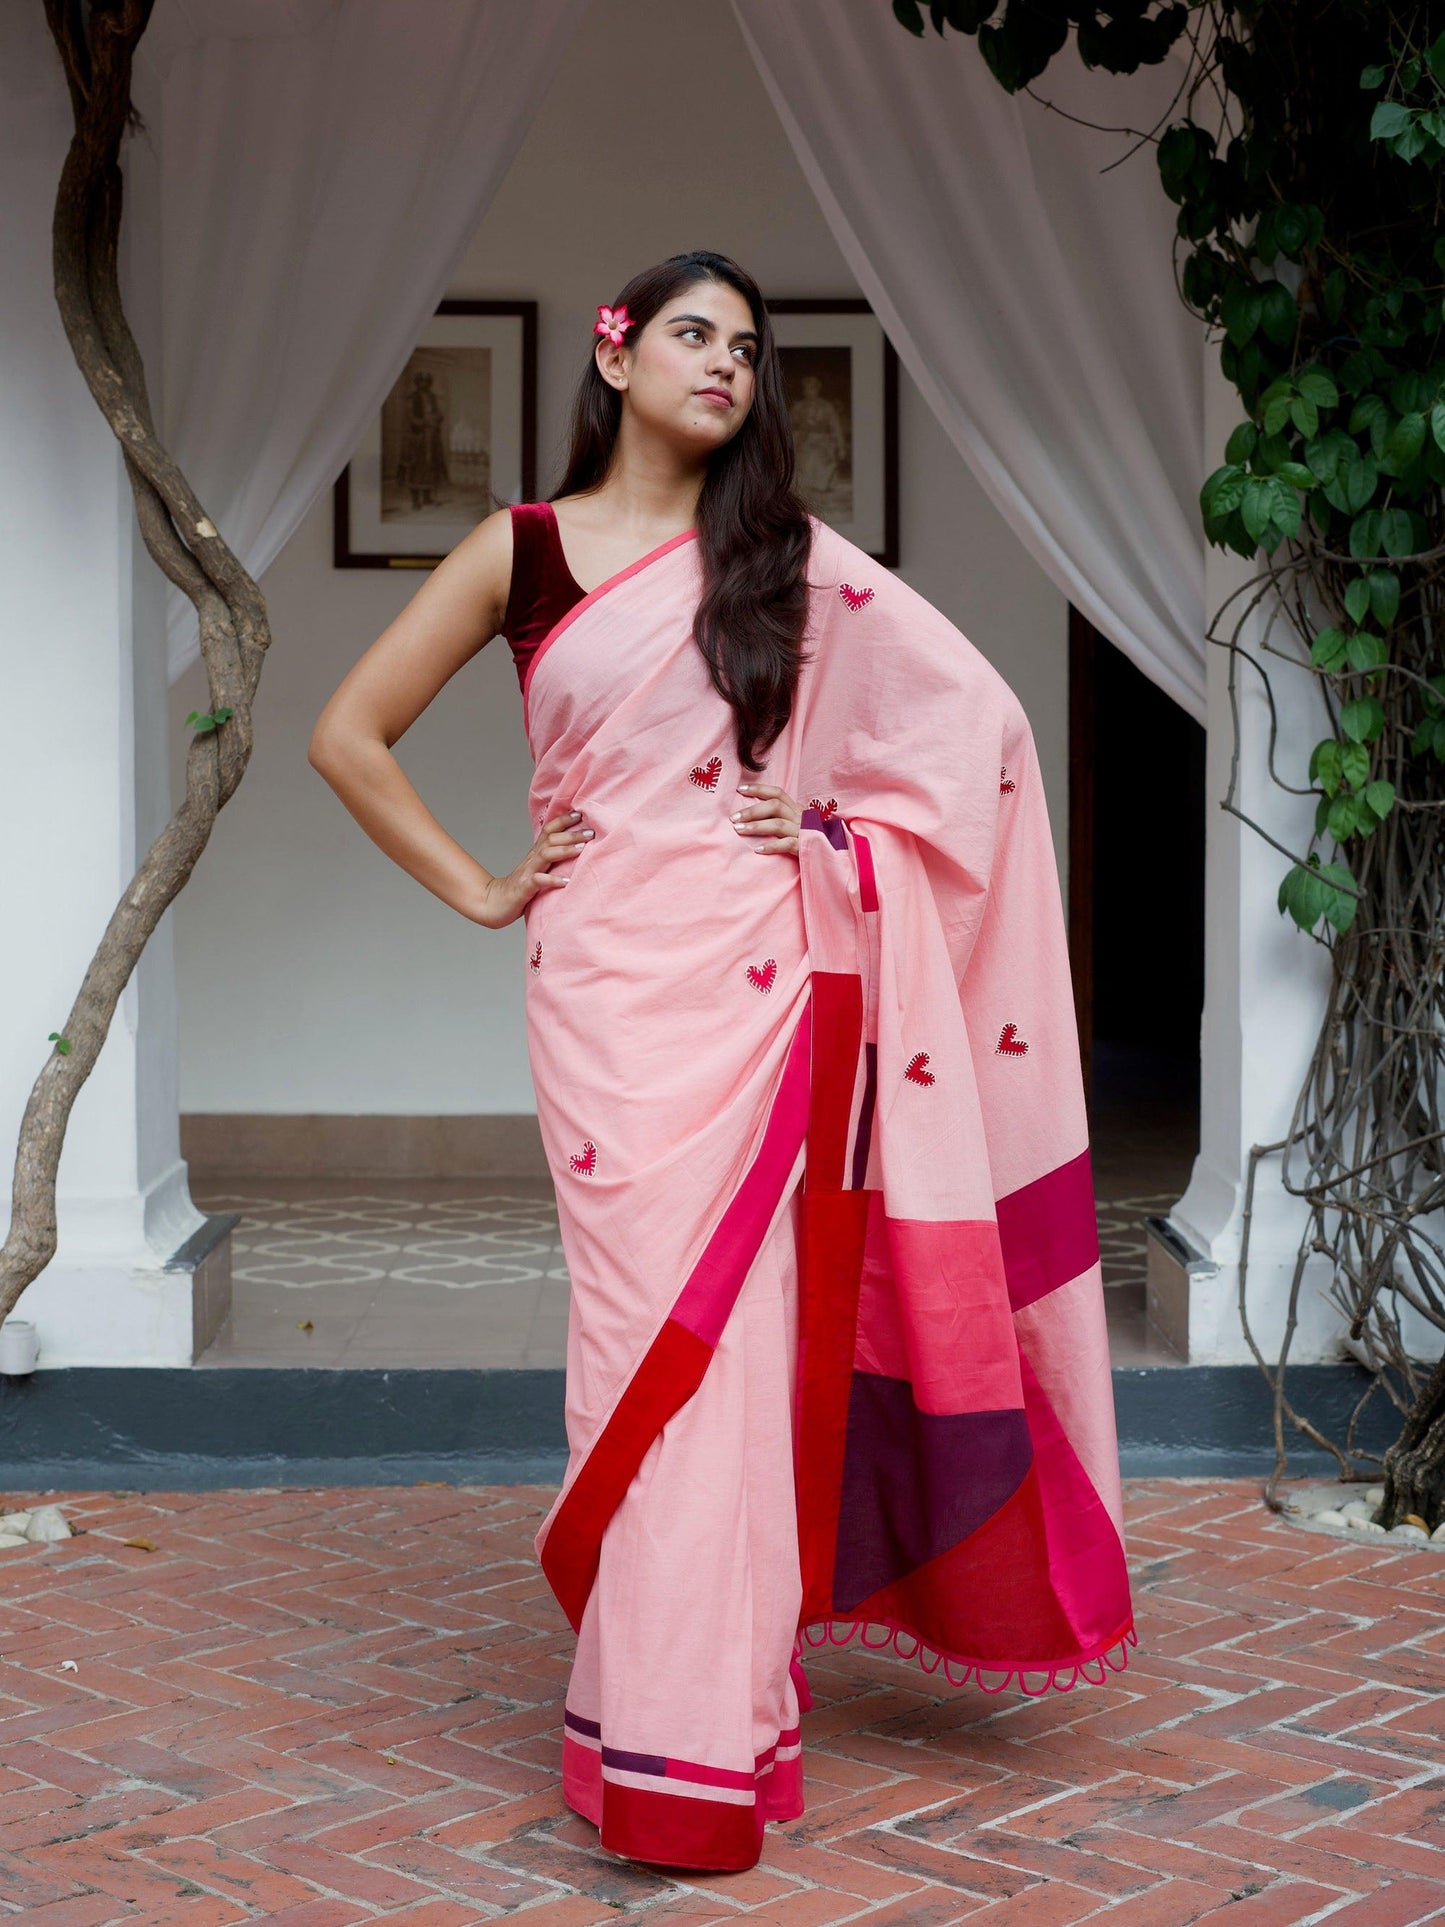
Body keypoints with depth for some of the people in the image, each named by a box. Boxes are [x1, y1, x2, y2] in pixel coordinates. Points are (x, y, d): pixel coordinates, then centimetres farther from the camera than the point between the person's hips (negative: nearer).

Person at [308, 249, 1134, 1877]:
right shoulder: (520, 554, 7)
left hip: (769, 984, 1)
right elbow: (347, 733, 9)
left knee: (753, 1331, -1)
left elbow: (978, 723, 10)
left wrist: (845, 840, 1)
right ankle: (671, 1741, 6)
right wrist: (478, 887, 3)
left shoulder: (791, 559, 9)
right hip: (608, 987, -1)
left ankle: (725, 1696, 13)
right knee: (650, 1328, -3)